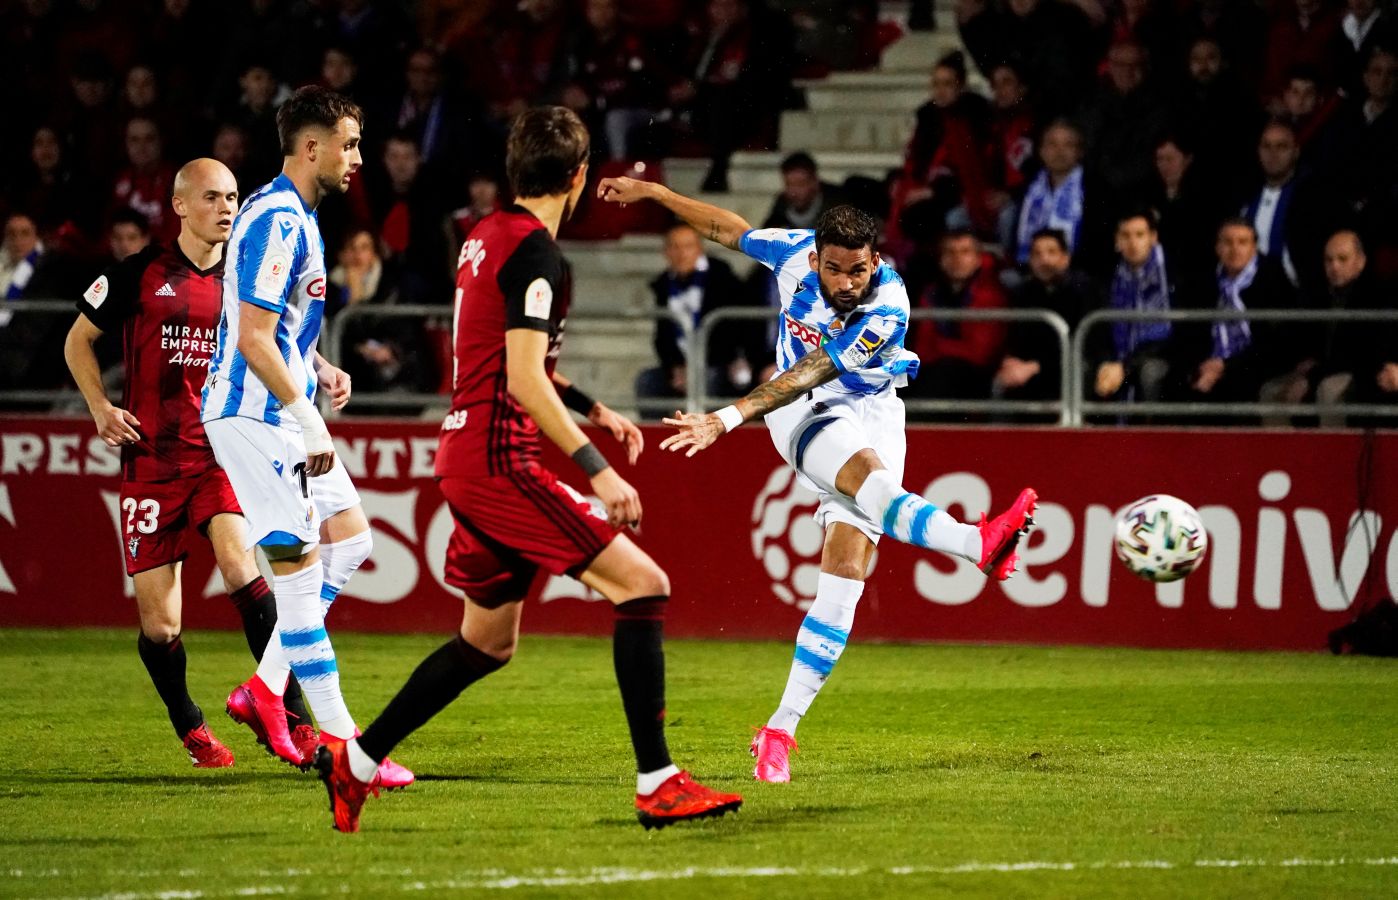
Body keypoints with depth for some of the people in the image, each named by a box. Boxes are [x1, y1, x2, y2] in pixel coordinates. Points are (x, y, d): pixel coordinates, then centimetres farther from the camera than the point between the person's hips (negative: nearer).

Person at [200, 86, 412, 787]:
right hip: (254, 416, -11)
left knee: (350, 538, 11)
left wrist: (321, 370, 11)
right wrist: (307, 417, -22)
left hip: (282, 414, 11)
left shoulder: (296, 217, 15)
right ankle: (338, 740, -7)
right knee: (299, 565, -9)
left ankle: (264, 689, 14)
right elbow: (253, 339, -23)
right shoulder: (277, 222, -18)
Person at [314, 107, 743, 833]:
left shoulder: (486, 237, 14)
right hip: (499, 461, -10)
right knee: (642, 584, -11)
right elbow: (523, 381, -22)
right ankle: (657, 786, -16)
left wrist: (593, 410, 30)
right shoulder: (534, 251, -14)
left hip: (466, 456, 10)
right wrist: (596, 469, -24)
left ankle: (355, 763, 23)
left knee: (489, 642, 19)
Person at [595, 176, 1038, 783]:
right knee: (866, 472, -34)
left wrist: (730, 417, -36)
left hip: (870, 414, -1)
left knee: (846, 572, -12)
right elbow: (732, 230, 8)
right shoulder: (797, 253, -13)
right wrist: (650, 192, 12)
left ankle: (780, 731, -9)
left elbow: (809, 374, -29)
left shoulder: (887, 310, -23)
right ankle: (979, 544, -59)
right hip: (804, 414, 1)